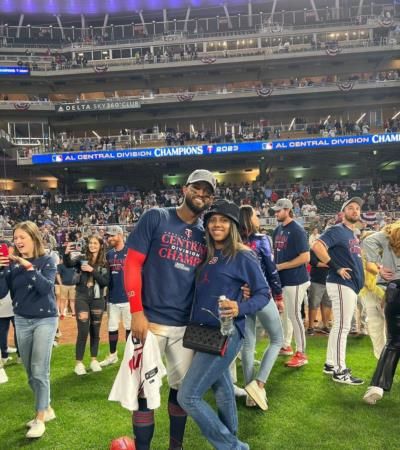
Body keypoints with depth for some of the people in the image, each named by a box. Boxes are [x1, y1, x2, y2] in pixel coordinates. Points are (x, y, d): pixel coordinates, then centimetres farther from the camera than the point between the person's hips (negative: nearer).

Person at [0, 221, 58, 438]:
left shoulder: (47, 261, -10)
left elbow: (46, 287, -24)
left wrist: (29, 267, -32)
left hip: (45, 320, -5)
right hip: (22, 321, 5)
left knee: (39, 371, -6)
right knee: (30, 372, 14)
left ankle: (40, 418, 8)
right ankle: (46, 409, 31)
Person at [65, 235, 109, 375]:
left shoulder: (104, 263, 1)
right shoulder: (82, 259, 0)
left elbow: (105, 282, -8)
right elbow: (69, 264, -17)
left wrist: (92, 270, -18)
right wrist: (67, 254, -36)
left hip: (97, 300, 2)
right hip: (82, 298, -2)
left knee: (95, 331, 11)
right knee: (83, 331, -4)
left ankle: (94, 360, 24)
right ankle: (79, 363, 7)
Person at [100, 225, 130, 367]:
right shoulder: (109, 254, 11)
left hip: (127, 297, -5)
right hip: (112, 297, 6)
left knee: (129, 327, 5)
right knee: (112, 328, 12)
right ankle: (113, 355, 24)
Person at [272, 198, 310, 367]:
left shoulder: (297, 231, -16)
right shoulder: (278, 230, 10)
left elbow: (305, 257, -22)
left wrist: (280, 266, -19)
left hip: (295, 280, -8)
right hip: (281, 279, 9)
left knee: (294, 315, -3)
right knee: (283, 313, 17)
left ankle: (301, 354, 7)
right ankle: (286, 346, 33)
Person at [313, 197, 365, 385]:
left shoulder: (354, 235, 19)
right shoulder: (337, 230, -10)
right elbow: (317, 246, -26)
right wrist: (336, 268, -24)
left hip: (351, 285, 10)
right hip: (341, 284, -10)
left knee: (340, 326, 14)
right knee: (342, 327, -6)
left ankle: (331, 364, 24)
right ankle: (339, 371, 0)